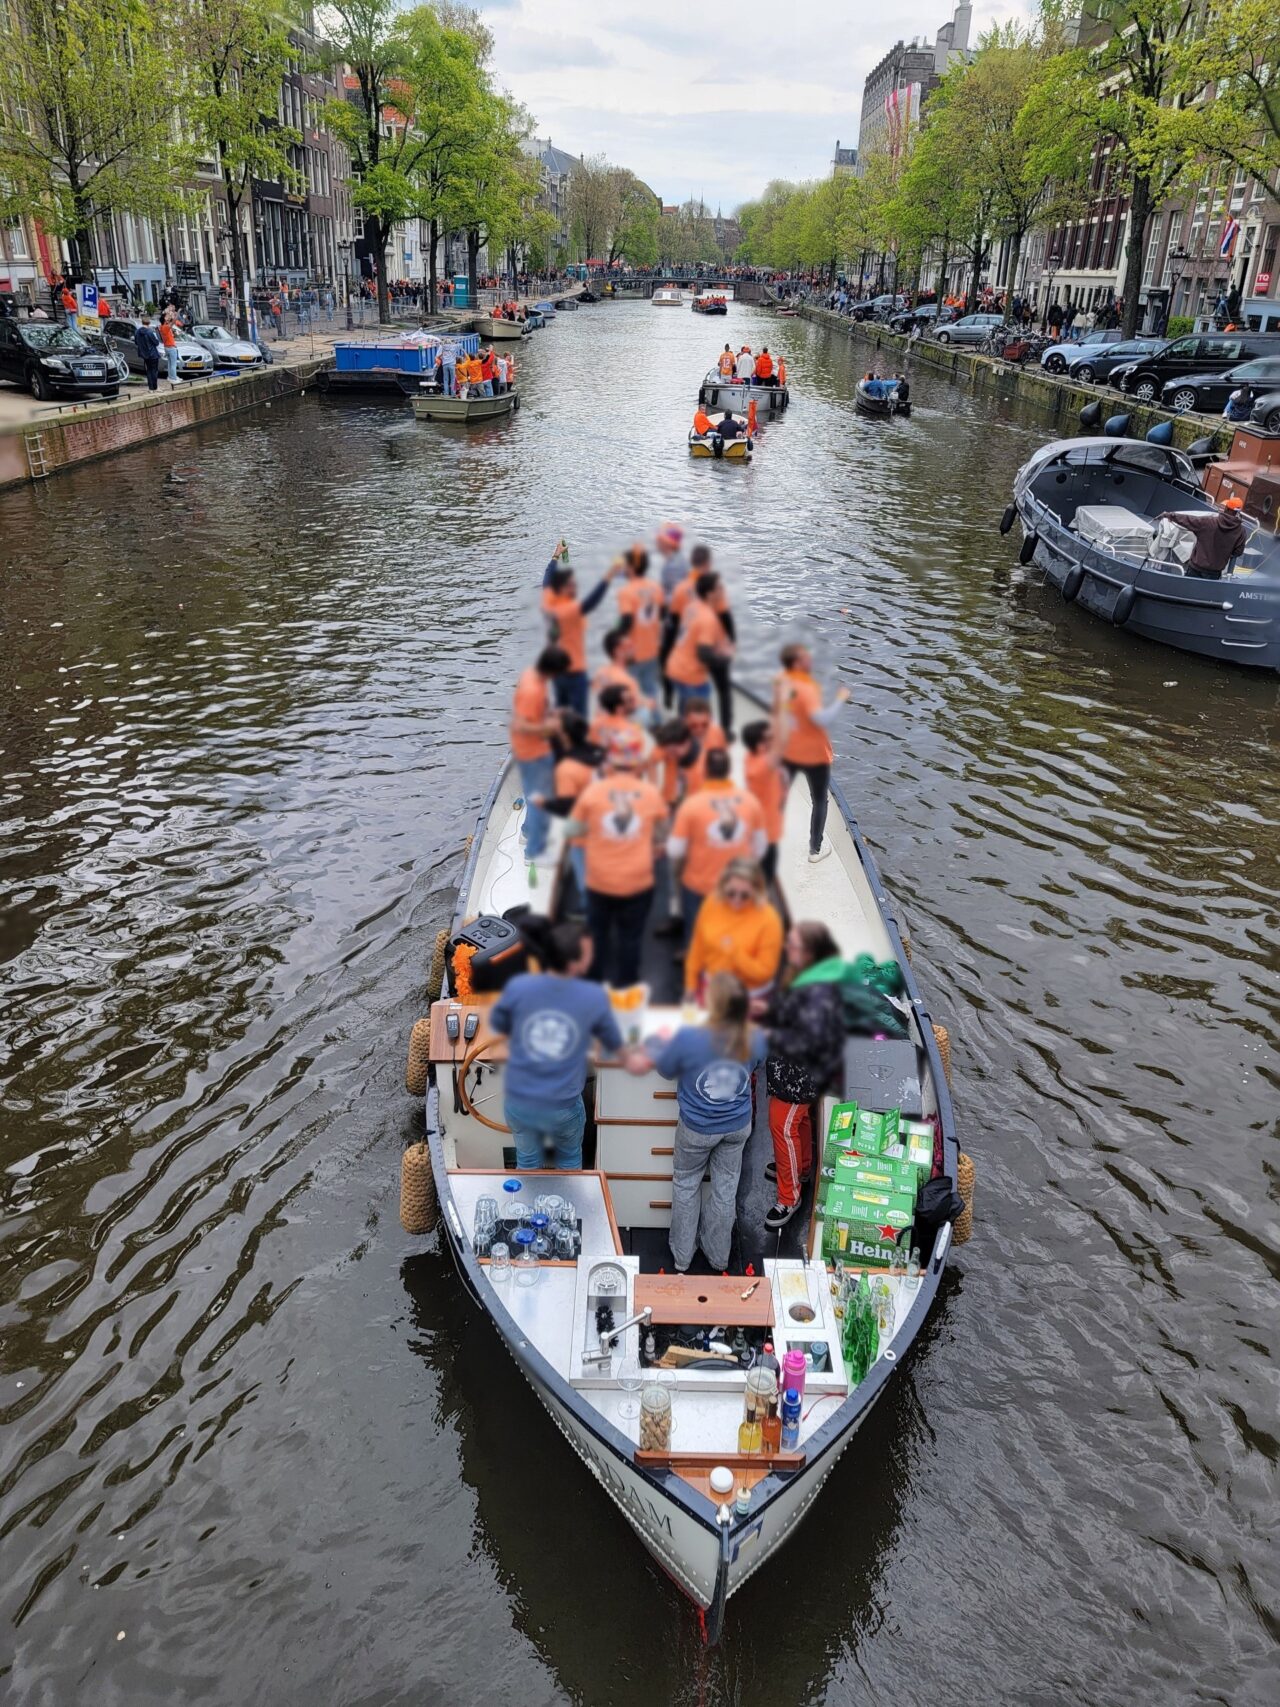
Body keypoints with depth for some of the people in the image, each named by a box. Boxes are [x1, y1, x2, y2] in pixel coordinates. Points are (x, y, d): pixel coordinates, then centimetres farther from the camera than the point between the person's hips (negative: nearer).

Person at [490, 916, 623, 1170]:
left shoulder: (518, 987, -17)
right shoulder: (595, 998, -17)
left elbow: (498, 1023, 3)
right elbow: (613, 1043, 1)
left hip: (517, 1103, 1)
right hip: (562, 1108, -1)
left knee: (527, 1157, 30)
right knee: (569, 1154, 32)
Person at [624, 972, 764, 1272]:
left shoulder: (689, 1039, -32)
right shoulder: (754, 1039, -21)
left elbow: (665, 1069, -11)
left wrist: (655, 1044, 8)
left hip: (697, 1128, -2)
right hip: (738, 1126, 3)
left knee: (686, 1184, 22)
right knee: (726, 1187, 21)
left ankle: (682, 1258, 36)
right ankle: (718, 1258, 40)